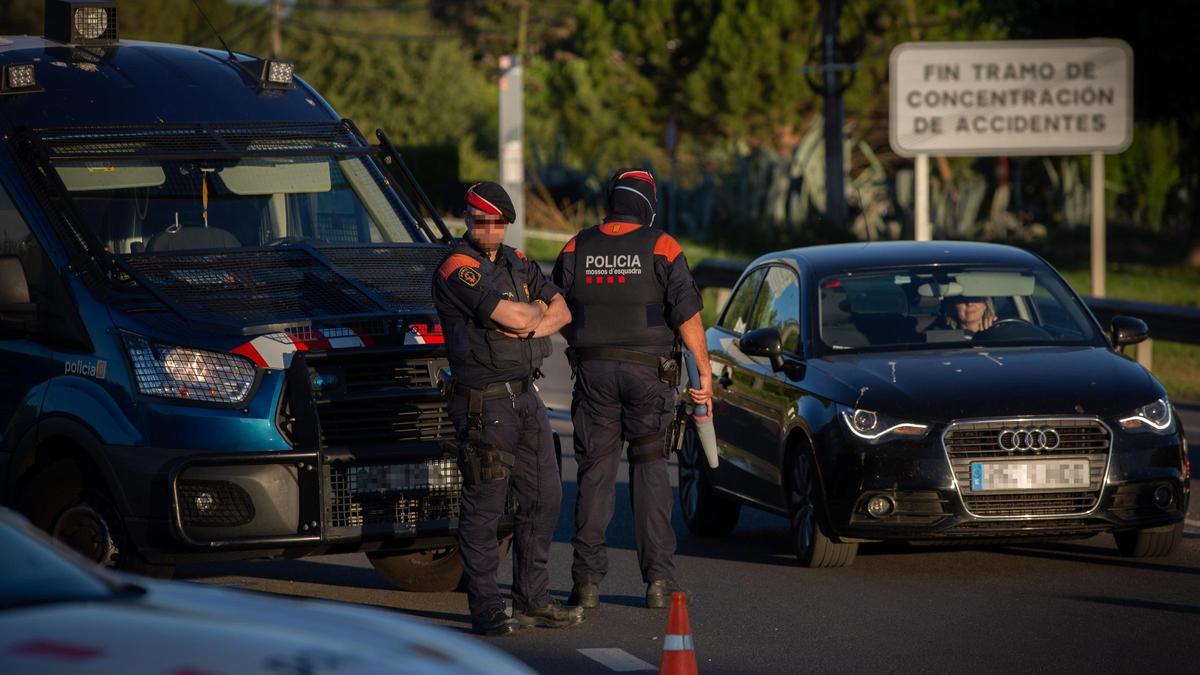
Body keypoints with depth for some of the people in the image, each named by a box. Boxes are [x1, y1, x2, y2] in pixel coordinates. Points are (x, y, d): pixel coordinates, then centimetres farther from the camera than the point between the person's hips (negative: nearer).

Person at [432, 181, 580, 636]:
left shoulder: (518, 264, 14)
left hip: (525, 396, 8)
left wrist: (529, 325, -11)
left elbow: (561, 312, 8)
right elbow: (514, 317, -22)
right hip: (485, 403, -8)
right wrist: (537, 311, 0)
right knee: (484, 506, -5)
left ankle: (533, 601, 20)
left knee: (543, 497, 11)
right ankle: (486, 610, 0)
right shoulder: (458, 269, -12)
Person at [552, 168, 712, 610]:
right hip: (647, 371, -2)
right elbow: (687, 314, -8)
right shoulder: (660, 248, -4)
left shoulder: (576, 249, 4)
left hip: (593, 370, 2)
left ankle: (588, 581, 2)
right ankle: (658, 580, 2)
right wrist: (704, 370, -1)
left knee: (595, 474, 6)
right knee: (651, 473, 6)